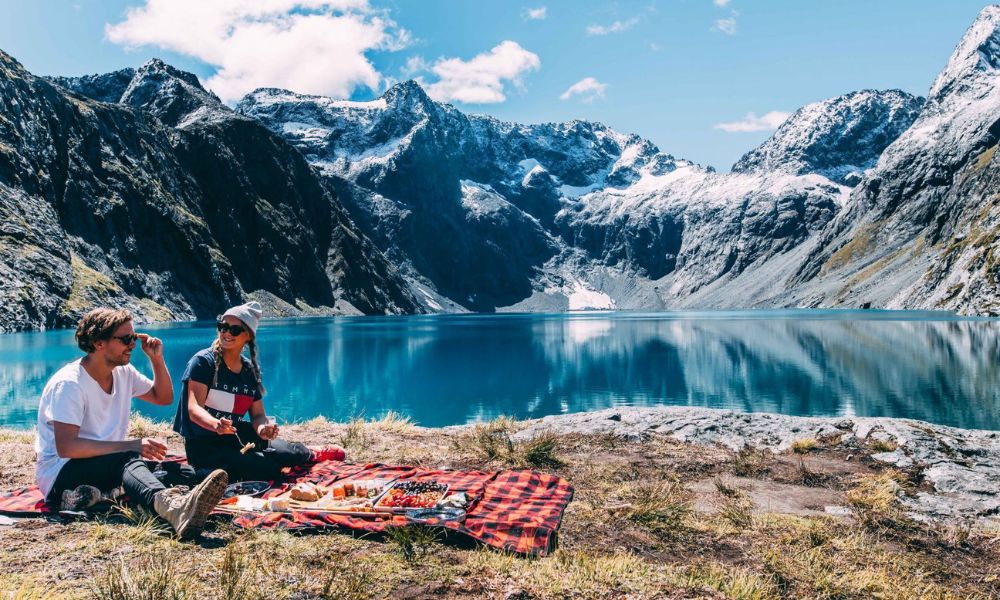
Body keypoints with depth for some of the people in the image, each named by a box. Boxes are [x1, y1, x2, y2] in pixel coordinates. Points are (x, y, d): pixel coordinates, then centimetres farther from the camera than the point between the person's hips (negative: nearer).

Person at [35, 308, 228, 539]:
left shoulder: (124, 373, 6)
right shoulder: (69, 383, -17)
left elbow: (164, 397, 19)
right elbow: (66, 447, -27)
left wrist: (156, 359, 3)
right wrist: (133, 445, -31)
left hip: (110, 465, 9)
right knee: (128, 458, -41)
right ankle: (173, 508, -69)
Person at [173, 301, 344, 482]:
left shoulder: (251, 370, 5)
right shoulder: (203, 361, -11)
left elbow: (258, 414, 4)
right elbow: (194, 409, -21)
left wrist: (262, 429, -21)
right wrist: (216, 425, -43)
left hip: (236, 437, 5)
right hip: (204, 445, -5)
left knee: (290, 455, -11)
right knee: (267, 467, -26)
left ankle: (310, 454, 25)